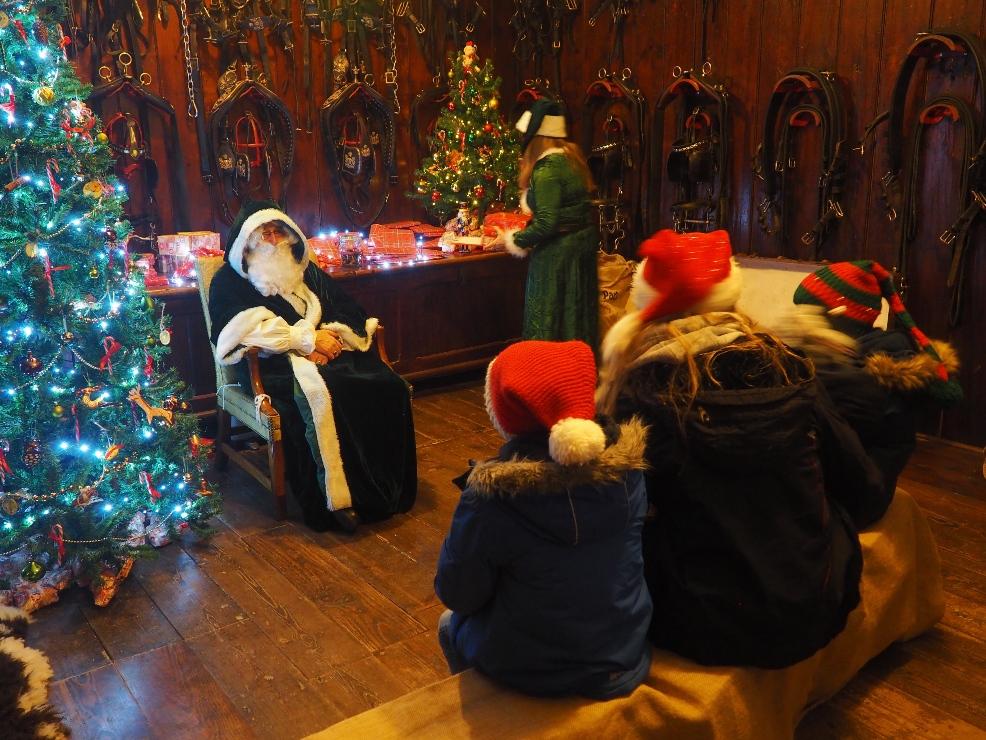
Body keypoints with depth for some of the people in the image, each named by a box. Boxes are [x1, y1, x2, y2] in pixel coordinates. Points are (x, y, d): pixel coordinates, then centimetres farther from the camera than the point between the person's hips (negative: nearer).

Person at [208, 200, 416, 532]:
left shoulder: (306, 270, 23)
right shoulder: (230, 281, 8)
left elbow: (346, 310, 16)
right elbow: (247, 329, -10)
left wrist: (329, 337, -8)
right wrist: (308, 339, -15)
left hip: (326, 352, 5)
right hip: (273, 362, -5)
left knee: (386, 386, -22)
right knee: (317, 396, -38)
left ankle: (387, 489, -16)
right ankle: (336, 498, -32)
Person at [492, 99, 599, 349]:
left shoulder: (546, 169, -20)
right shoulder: (570, 156, 8)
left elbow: (546, 224, -23)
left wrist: (513, 239, -11)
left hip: (558, 250, -9)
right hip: (583, 241, 9)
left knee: (548, 323, 1)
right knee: (575, 316, 17)